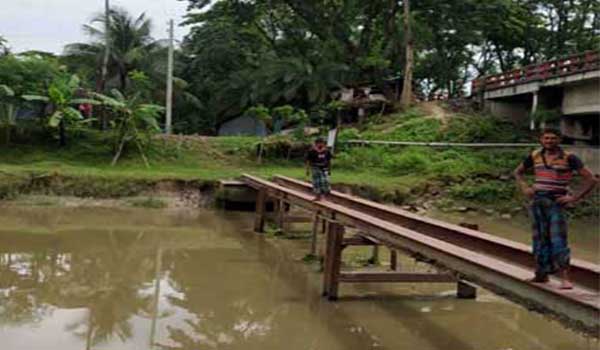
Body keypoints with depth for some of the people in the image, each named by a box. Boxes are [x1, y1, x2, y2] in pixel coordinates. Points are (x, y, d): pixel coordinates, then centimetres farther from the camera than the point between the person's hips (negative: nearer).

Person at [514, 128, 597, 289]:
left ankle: (565, 279, -10)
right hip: (537, 202, 5)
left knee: (558, 240, -11)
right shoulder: (535, 156, 6)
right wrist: (525, 188, 7)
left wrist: (574, 198, -12)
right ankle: (541, 274, 22)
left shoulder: (568, 158, -7)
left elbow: (590, 179, -8)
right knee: (540, 239, 11)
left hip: (556, 203, -4)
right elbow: (518, 172, 23)